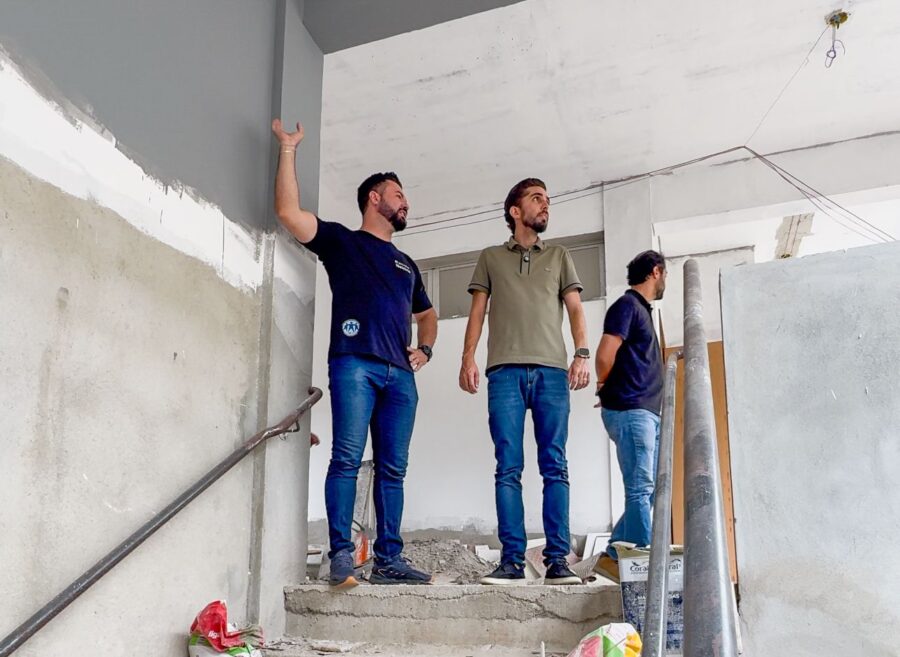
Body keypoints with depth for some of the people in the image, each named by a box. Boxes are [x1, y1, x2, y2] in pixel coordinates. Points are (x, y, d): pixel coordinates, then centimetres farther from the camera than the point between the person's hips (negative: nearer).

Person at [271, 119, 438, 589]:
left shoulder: (406, 264, 30)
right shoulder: (341, 241, 13)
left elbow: (426, 313, 39)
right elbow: (289, 211, -1)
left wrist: (425, 349, 19)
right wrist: (288, 149, -1)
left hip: (400, 374, 6)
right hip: (354, 363, -5)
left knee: (392, 468, 1)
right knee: (347, 459, -11)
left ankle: (388, 559, 3)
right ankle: (341, 557, -9)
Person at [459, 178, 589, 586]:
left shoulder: (559, 257, 22)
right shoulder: (490, 258, 21)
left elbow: (575, 309, 12)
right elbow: (477, 311, 13)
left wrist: (582, 354, -5)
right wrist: (468, 357, -2)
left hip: (552, 371, 1)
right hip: (505, 371, 0)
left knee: (555, 468, -4)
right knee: (508, 468, -4)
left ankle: (558, 561, -3)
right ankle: (512, 561, -3)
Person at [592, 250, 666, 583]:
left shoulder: (641, 309, 24)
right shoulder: (627, 305, -5)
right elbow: (605, 355, -16)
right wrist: (606, 389, 0)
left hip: (646, 413, 9)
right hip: (630, 411, -9)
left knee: (650, 491, 9)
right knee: (640, 490, -9)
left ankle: (614, 556, 13)